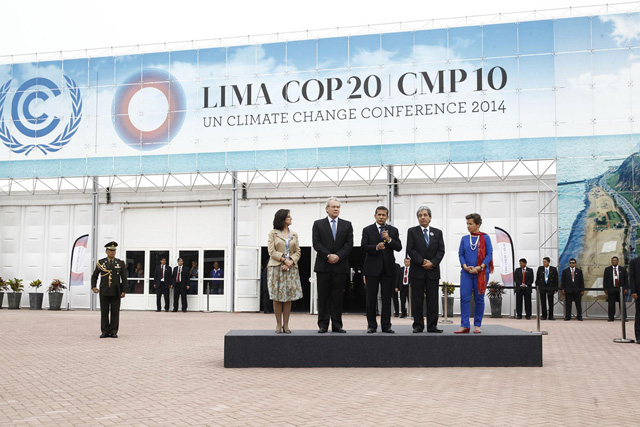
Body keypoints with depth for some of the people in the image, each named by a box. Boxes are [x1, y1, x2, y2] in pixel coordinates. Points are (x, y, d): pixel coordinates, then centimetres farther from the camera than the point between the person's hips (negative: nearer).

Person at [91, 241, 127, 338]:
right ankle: (105, 332, 9)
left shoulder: (120, 263, 5)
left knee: (115, 312, 1)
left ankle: (113, 332, 7)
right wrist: (93, 286, -2)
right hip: (104, 291, 0)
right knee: (104, 312, 2)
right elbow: (94, 276, 13)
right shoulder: (100, 262, 6)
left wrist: (123, 291, -1)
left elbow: (124, 278, 5)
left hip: (116, 292, 0)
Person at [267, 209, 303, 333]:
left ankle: (286, 324, 5)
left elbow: (297, 252, 7)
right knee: (277, 297, -1)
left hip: (291, 268, 3)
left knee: (288, 297, 1)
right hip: (276, 267, -3)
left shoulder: (294, 234, 14)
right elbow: (272, 251, -5)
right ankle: (278, 324, 5)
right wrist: (284, 260, -14)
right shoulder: (273, 233, 3)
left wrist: (291, 262, -10)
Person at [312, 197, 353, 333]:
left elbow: (349, 244, 2)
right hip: (323, 266, -1)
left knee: (337, 296, 4)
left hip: (340, 265, 1)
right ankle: (323, 325, 5)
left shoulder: (347, 225, 11)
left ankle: (337, 325, 8)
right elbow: (316, 243, -2)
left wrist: (338, 256, -11)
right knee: (323, 296, 1)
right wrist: (328, 255, -13)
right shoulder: (318, 224, 7)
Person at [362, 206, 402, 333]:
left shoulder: (393, 230, 10)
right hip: (372, 268, -1)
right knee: (371, 298, 2)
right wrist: (376, 247, -22)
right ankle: (371, 325, 11)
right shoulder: (367, 230, 5)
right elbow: (364, 246, -6)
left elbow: (399, 247, 0)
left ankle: (386, 325, 9)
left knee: (387, 298, 3)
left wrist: (389, 240, -16)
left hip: (388, 268, 1)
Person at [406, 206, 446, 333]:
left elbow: (441, 251, 5)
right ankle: (418, 326, 6)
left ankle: (432, 326, 8)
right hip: (417, 271, -2)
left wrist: (432, 262, -10)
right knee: (417, 300, 1)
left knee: (433, 299, 3)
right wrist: (422, 262, -12)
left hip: (433, 271, 2)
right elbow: (410, 250, -4)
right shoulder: (412, 231, 5)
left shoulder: (437, 232, 12)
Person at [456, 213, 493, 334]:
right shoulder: (464, 239, 9)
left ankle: (477, 325, 12)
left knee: (479, 299, 4)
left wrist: (480, 267, -14)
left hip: (481, 273, -2)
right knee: (464, 298, -5)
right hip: (466, 273, 2)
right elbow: (460, 254, 8)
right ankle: (465, 325, -4)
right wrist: (465, 266, -10)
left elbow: (489, 254, -2)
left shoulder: (485, 238, 2)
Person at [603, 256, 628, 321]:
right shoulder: (607, 269, 7)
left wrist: (625, 288, -1)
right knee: (611, 304, -2)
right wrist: (605, 289, -2)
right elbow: (605, 280, 5)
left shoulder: (623, 269, 8)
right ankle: (611, 318, 3)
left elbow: (626, 279, 8)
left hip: (620, 289, 1)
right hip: (611, 289, 0)